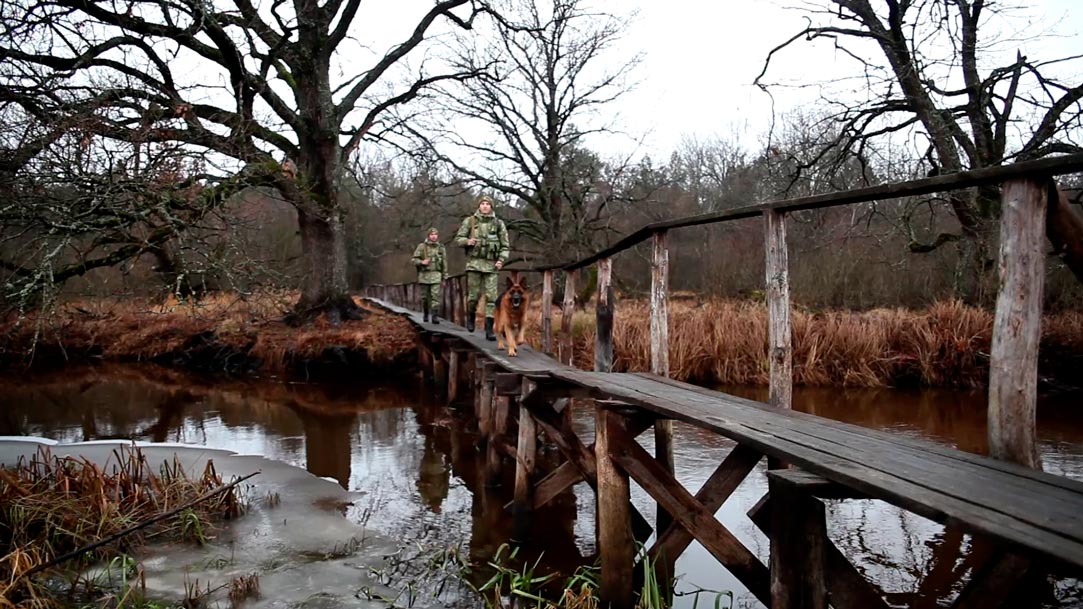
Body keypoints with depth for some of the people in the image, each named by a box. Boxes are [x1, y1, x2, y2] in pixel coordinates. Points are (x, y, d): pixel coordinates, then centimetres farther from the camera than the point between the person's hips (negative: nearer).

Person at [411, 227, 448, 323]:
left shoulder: (441, 247, 7)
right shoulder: (422, 246, 0)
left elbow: (444, 263, 12)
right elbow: (413, 260, 1)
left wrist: (444, 277, 11)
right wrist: (421, 262, -18)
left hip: (436, 275, 0)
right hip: (424, 275, 0)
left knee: (435, 295, -12)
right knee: (425, 297, 8)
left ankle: (435, 316, -15)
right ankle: (426, 314, 27)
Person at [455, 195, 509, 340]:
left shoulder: (498, 223, 6)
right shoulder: (470, 221, 4)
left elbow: (505, 245, 8)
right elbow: (458, 239, 8)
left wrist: (501, 260, -6)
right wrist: (467, 241, -13)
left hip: (491, 265, 1)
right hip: (474, 263, 0)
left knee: (491, 297, -5)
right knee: (473, 294, 4)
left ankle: (489, 329, -4)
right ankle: (470, 317, 34)